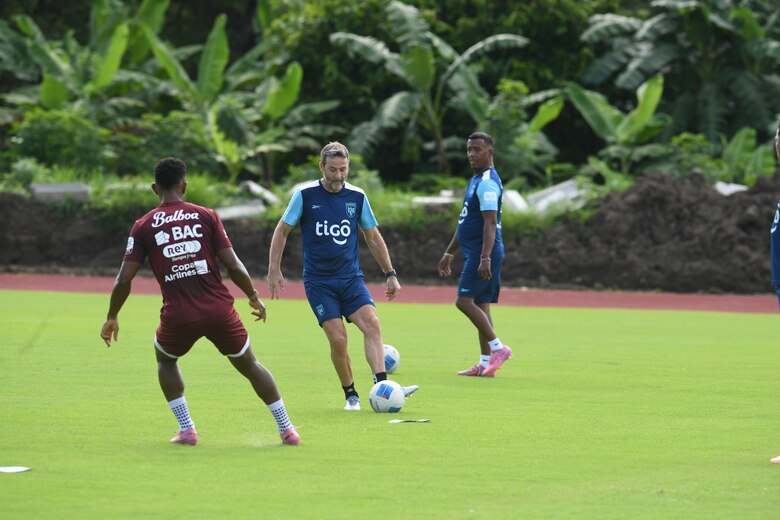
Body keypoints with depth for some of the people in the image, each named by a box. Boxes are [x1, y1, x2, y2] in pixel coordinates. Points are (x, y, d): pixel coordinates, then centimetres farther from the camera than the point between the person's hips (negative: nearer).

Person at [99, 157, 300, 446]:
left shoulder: (143, 227, 3)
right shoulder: (206, 216, 3)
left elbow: (124, 280, 0)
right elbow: (234, 266, -1)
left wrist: (112, 318, 14)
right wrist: (254, 298, 15)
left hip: (178, 317, 0)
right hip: (219, 310, 0)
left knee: (165, 359, 30)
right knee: (249, 365, 19)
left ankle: (186, 429, 19)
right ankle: (287, 429, 19)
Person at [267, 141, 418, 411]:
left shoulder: (357, 196, 4)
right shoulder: (305, 195, -4)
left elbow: (373, 237, 15)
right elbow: (282, 231, 4)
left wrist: (390, 274, 13)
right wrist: (274, 270, -2)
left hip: (351, 278, 2)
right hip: (318, 281, -2)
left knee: (372, 323, -21)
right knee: (338, 339, -13)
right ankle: (351, 395, 5)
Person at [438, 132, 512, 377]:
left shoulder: (487, 183, -14)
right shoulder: (477, 180, 19)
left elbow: (490, 223, -23)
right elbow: (465, 223, 27)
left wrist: (485, 258, -30)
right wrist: (449, 253, 29)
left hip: (483, 253, -10)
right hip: (474, 253, 10)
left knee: (465, 301, -13)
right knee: (480, 305, 8)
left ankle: (498, 348, -10)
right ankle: (485, 363, 9)